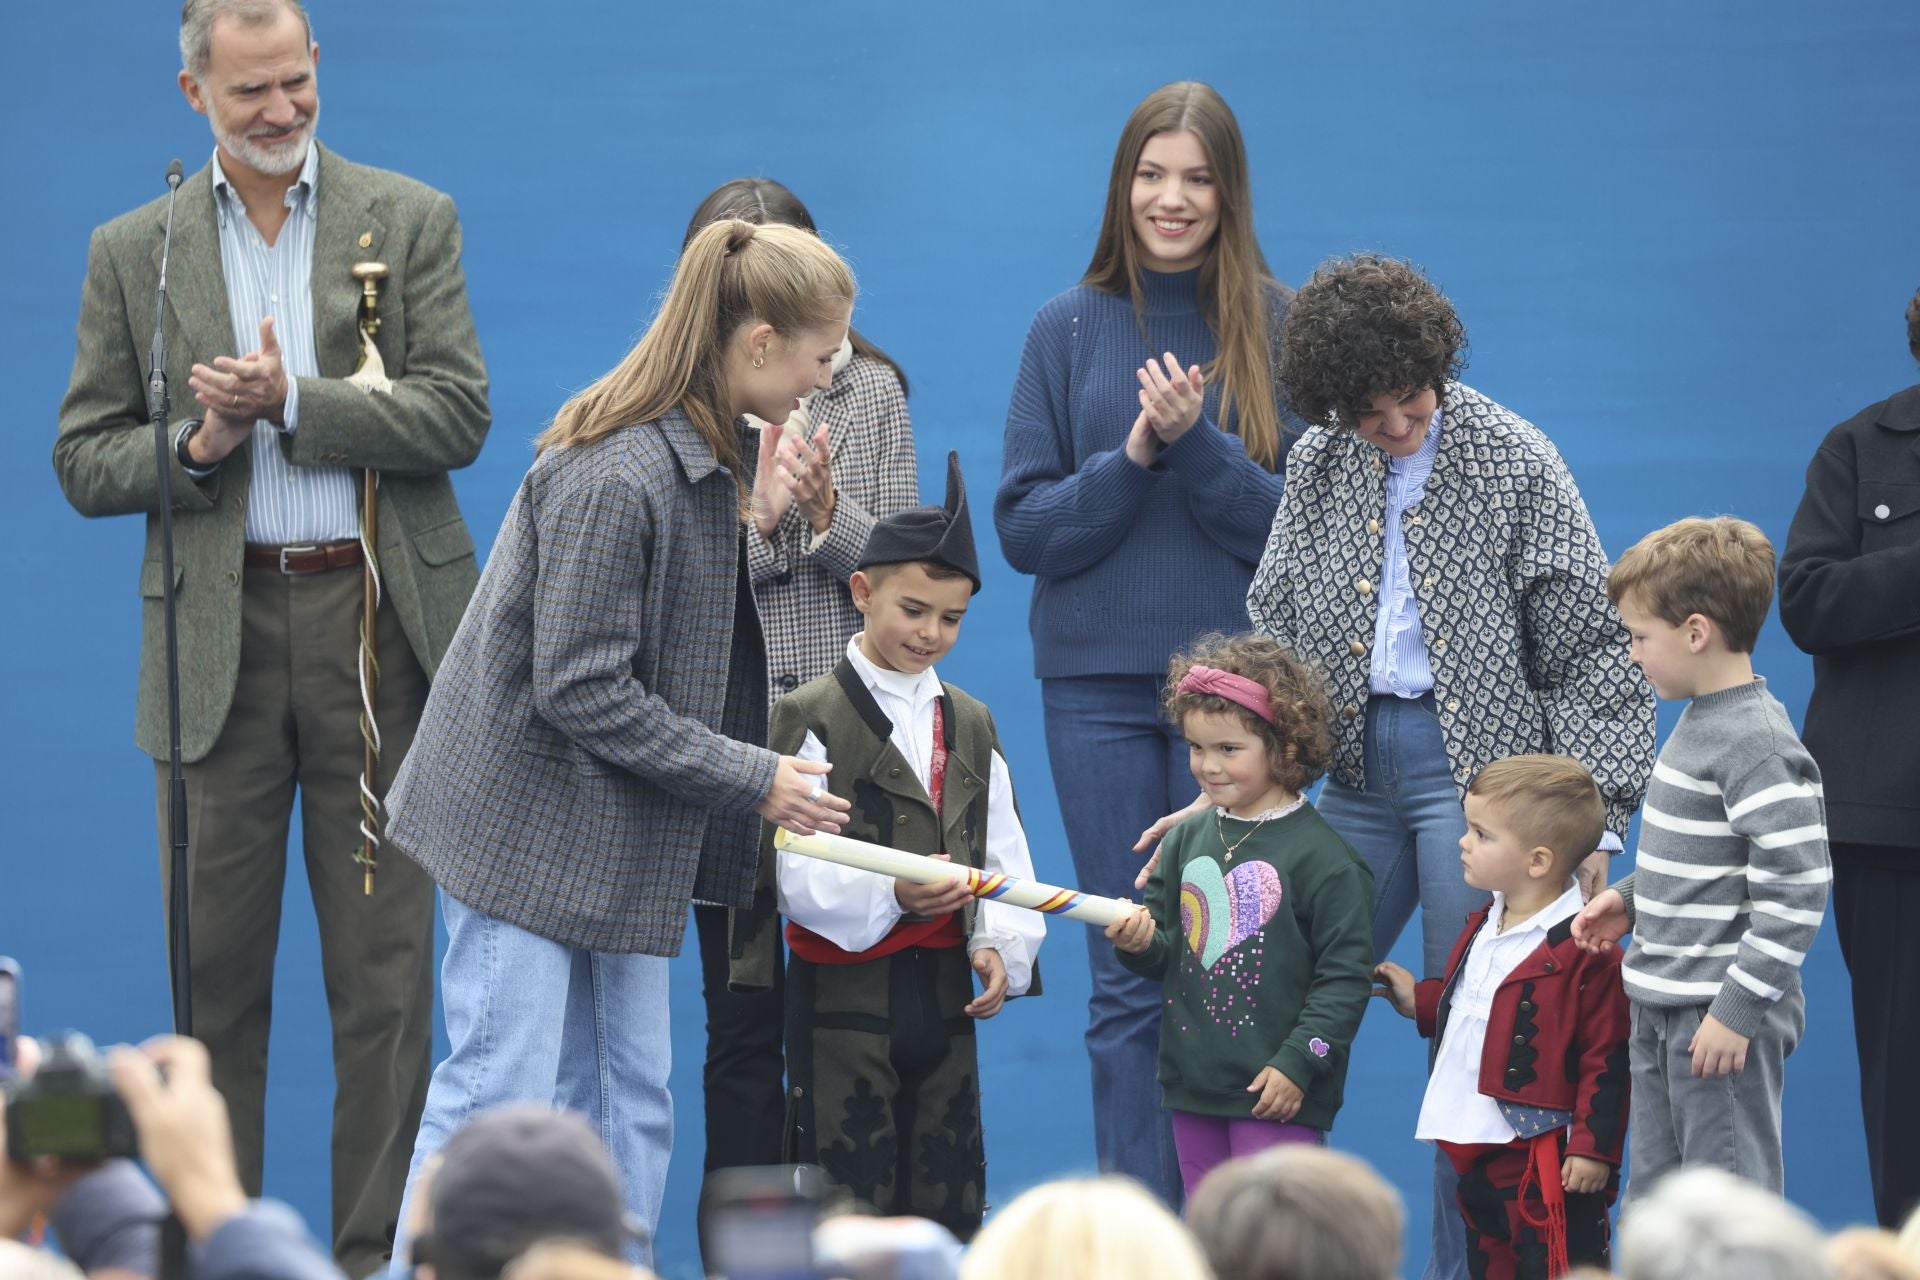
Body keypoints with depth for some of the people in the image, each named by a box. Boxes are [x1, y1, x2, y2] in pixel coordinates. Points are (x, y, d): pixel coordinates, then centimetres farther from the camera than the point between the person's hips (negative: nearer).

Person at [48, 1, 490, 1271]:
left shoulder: (408, 222, 5)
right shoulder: (135, 252, 8)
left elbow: (458, 415, -4)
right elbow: (86, 460, 7)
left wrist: (293, 403, -14)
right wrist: (198, 445, -11)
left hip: (375, 627, -1)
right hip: (218, 636, 1)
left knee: (386, 964, 0)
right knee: (217, 964, 3)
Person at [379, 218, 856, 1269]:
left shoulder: (701, 460, 8)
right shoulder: (612, 479, -23)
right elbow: (581, 689, -23)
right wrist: (753, 781, -19)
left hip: (621, 841, 9)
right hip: (525, 826, -9)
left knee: (628, 1106, 8)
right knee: (502, 1097, -9)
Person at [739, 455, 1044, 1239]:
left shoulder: (970, 725, 15)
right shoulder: (815, 718, -5)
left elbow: (1004, 856, 13)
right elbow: (798, 872, -13)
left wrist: (1000, 944, -4)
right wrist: (891, 894, -28)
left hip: (941, 990, 6)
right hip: (844, 990, -6)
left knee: (949, 1199, 7)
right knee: (848, 1200, -6)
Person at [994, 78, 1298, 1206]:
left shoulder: (1280, 328, 1)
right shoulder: (1071, 330, 6)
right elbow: (1024, 525, 3)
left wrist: (1195, 438, -17)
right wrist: (1133, 456, -12)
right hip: (1100, 686, 1)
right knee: (1128, 983, 2)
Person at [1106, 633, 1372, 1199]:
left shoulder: (1321, 855, -10)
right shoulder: (1186, 840, 10)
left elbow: (1346, 976, -11)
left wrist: (1297, 1063, -16)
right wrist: (1140, 943, -8)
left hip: (1277, 1091, -7)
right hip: (1194, 1085, 7)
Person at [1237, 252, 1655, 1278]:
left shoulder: (1515, 463, -5)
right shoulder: (1317, 464, 9)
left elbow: (1593, 646, -7)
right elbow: (1275, 631, 14)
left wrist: (1592, 811, -14)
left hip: (1477, 764, -5)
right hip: (1358, 763, 5)